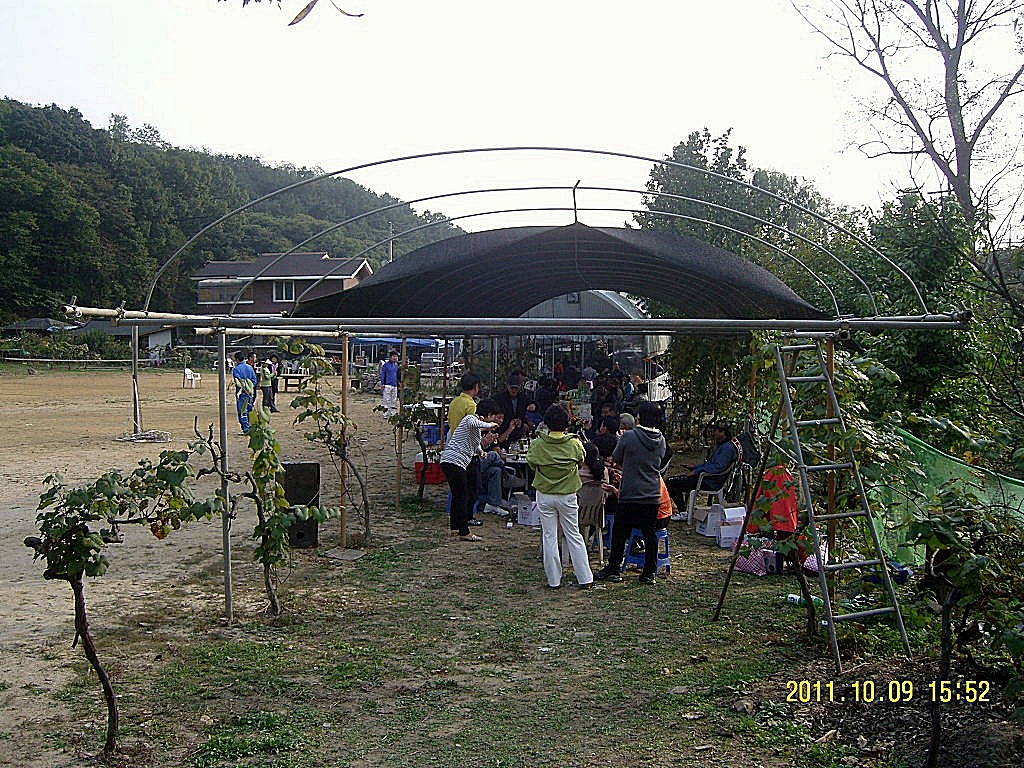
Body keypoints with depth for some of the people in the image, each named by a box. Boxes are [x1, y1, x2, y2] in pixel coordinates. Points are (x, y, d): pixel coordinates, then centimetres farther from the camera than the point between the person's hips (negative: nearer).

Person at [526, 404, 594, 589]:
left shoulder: (537, 444, -12)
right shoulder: (574, 444, -12)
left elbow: (531, 464, 4)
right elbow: (581, 462, 6)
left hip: (544, 496, 0)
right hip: (568, 496, 0)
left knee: (549, 537, 8)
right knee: (574, 536, 11)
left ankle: (554, 580, 12)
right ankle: (585, 579, 14)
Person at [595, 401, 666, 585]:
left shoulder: (629, 437, -12)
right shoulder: (661, 440, 2)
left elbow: (616, 460, 1)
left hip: (629, 495, -4)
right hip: (653, 495, 4)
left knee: (620, 533, 7)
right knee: (650, 534, 9)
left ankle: (613, 570, 12)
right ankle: (650, 573, 12)